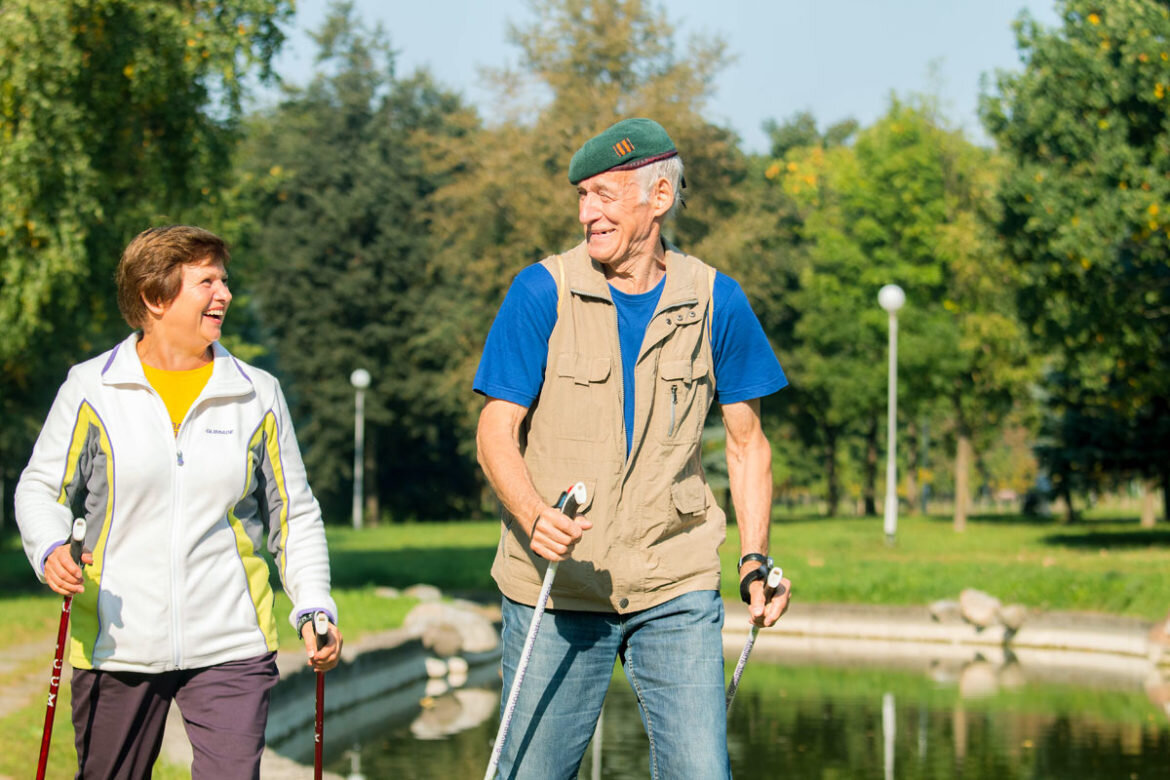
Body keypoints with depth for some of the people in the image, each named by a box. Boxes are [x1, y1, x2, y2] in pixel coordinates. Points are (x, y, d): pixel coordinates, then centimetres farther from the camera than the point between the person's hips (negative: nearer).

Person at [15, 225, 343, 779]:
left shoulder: (259, 395, 6)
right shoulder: (91, 389, 1)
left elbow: (294, 514, 11)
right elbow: (42, 488, 6)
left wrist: (314, 608, 0)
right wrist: (50, 551, -15)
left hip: (231, 647, 1)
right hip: (116, 644, 0)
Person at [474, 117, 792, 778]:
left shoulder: (715, 302, 2)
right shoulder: (543, 292, -5)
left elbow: (748, 442, 11)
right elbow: (497, 430, -6)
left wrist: (757, 558, -1)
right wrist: (534, 517, -25)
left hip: (676, 589, 1)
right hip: (555, 584, -1)